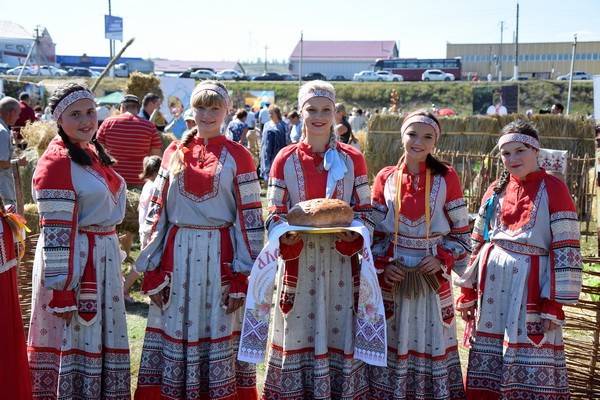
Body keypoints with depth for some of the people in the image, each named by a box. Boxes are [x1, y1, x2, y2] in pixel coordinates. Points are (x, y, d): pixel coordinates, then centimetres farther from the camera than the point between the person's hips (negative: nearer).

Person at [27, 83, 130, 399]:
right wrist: (61, 292, -21)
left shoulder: (92, 151, 11)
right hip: (72, 261, -8)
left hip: (102, 259, 8)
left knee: (100, 337, 16)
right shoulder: (56, 162, -15)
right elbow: (55, 234, -19)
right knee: (71, 343, 1)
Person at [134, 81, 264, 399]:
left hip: (219, 258, -2)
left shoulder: (237, 157, 0)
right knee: (175, 331, 7)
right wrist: (152, 271, 2)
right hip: (176, 257, 3)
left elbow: (249, 218, -3)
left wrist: (242, 278, -8)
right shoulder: (174, 153, 8)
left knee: (219, 333, 3)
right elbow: (156, 212, 8)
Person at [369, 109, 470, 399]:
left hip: (432, 274, -1)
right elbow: (375, 229, 5)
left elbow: (461, 230, 1)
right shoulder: (385, 178, 1)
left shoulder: (446, 178, -4)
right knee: (393, 338, 9)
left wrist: (442, 258, -13)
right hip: (393, 273, 1)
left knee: (431, 337, 7)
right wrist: (383, 264, -9)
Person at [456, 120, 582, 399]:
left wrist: (554, 303, -12)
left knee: (531, 371, -2)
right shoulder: (496, 191, 10)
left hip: (531, 287, -5)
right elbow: (477, 242, 14)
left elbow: (565, 249, -8)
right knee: (487, 368, 11)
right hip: (492, 287, 5)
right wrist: (467, 292, 10)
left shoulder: (553, 189, -5)